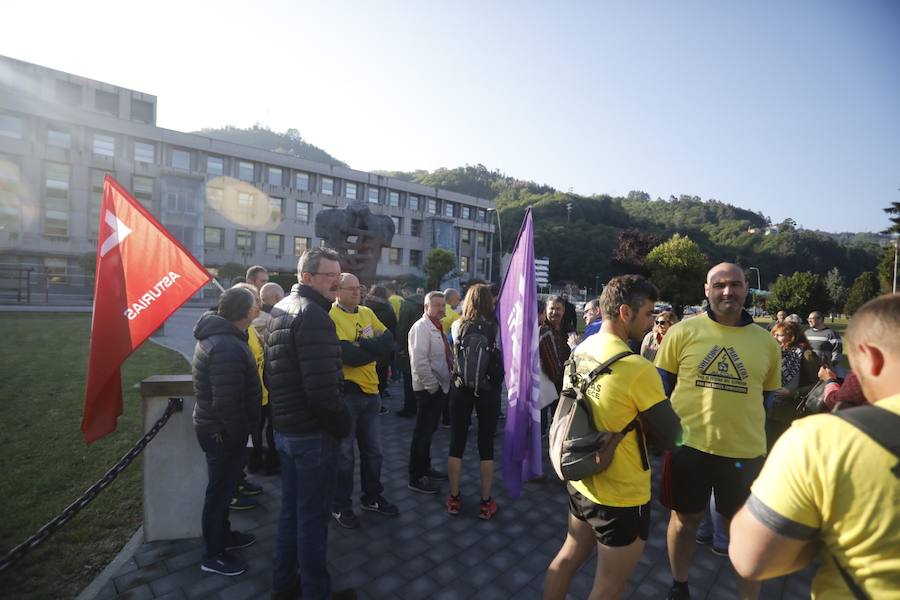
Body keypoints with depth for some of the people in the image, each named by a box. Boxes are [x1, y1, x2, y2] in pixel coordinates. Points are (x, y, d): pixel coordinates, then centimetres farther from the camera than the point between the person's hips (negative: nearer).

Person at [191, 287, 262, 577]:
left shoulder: (218, 336, 6)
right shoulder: (227, 347, -29)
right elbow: (226, 402, -30)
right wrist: (239, 434, -18)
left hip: (218, 429, 10)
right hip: (223, 432, -10)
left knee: (224, 486, 24)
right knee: (220, 490, 7)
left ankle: (223, 535, 43)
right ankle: (213, 556, 26)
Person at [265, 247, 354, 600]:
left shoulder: (281, 309, 11)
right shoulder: (312, 315, -20)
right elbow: (321, 387, -27)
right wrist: (342, 424, -13)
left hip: (285, 428, 10)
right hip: (313, 433, -9)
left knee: (291, 509, 23)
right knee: (313, 517, 7)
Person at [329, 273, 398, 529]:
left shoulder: (367, 312, 7)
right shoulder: (331, 316, -13)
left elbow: (389, 342, -3)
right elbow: (347, 356, -24)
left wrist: (362, 345, -17)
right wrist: (376, 347, -10)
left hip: (371, 391, 6)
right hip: (345, 392, -6)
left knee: (373, 451, 18)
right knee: (344, 453, 10)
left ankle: (372, 497, 38)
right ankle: (340, 506, 30)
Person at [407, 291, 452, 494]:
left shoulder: (437, 327, 14)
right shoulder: (421, 327, -17)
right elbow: (420, 361, -24)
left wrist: (441, 384, 14)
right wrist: (432, 385, -19)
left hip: (440, 386, 9)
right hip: (429, 389, -9)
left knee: (428, 431, 20)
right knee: (422, 433, 1)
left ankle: (425, 467, 35)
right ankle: (415, 478, 14)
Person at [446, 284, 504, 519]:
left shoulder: (457, 326, -1)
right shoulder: (496, 327, -7)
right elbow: (504, 357, -4)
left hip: (461, 388, 1)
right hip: (489, 389, -1)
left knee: (456, 442, 11)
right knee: (486, 444, 10)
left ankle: (454, 498, 23)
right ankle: (486, 502, 21)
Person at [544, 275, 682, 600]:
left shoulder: (579, 352, -3)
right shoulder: (638, 368, -26)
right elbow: (669, 439, -16)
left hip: (581, 480, 7)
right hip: (622, 496, -6)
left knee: (569, 556, 26)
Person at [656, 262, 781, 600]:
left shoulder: (766, 342, 0)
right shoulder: (683, 332, -8)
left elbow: (767, 396, 12)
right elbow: (660, 385, 0)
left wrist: (743, 424, 5)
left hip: (745, 451, 1)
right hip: (688, 445, -1)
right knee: (685, 519, 18)